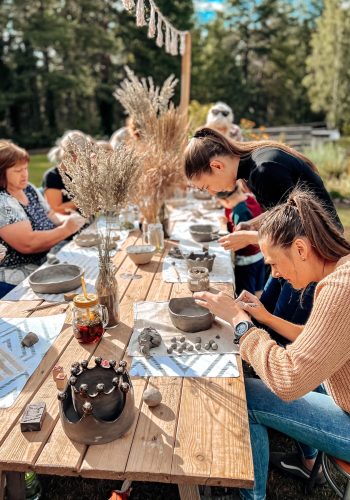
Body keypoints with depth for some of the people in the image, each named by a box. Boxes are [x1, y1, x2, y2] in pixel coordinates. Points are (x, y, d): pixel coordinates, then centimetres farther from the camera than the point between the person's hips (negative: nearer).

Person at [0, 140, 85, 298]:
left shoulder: (29, 189, 7)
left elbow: (49, 220, 15)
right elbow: (27, 244, -27)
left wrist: (70, 220, -5)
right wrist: (66, 229, -19)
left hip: (45, 265, 8)